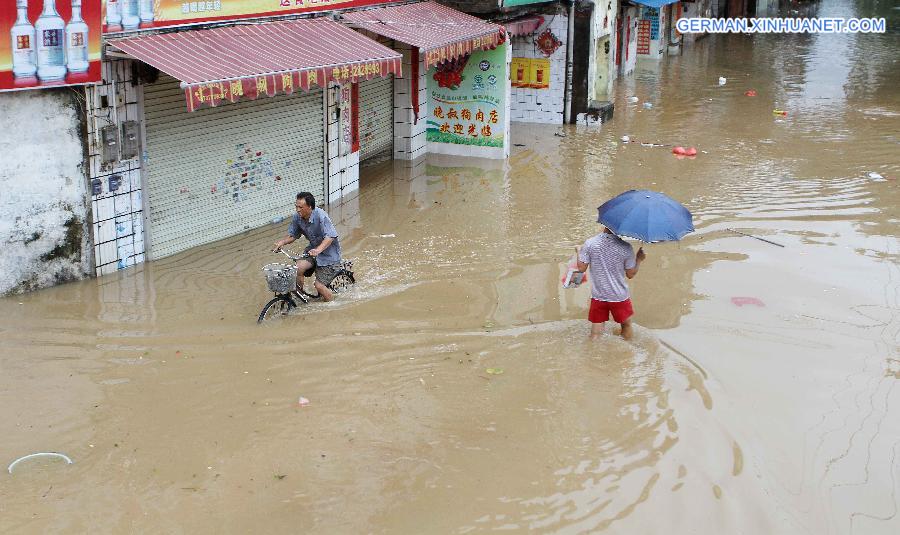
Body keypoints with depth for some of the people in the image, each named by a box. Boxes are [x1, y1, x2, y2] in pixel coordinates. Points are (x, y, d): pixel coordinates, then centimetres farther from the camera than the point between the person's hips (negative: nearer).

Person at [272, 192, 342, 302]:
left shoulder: (321, 216, -28)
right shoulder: (297, 218, -8)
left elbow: (330, 237, -36)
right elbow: (292, 235, 3)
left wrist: (318, 249, -52)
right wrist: (282, 242, -18)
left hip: (328, 253, -6)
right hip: (313, 249, 6)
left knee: (319, 285, -11)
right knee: (297, 268, -21)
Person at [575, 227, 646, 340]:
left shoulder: (589, 243, -15)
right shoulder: (626, 247, -17)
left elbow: (581, 268, -8)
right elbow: (631, 274, -7)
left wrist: (579, 253, 11)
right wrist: (639, 259, 9)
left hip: (598, 296, 1)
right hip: (619, 296, -1)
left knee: (595, 333, 11)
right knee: (626, 325, 23)